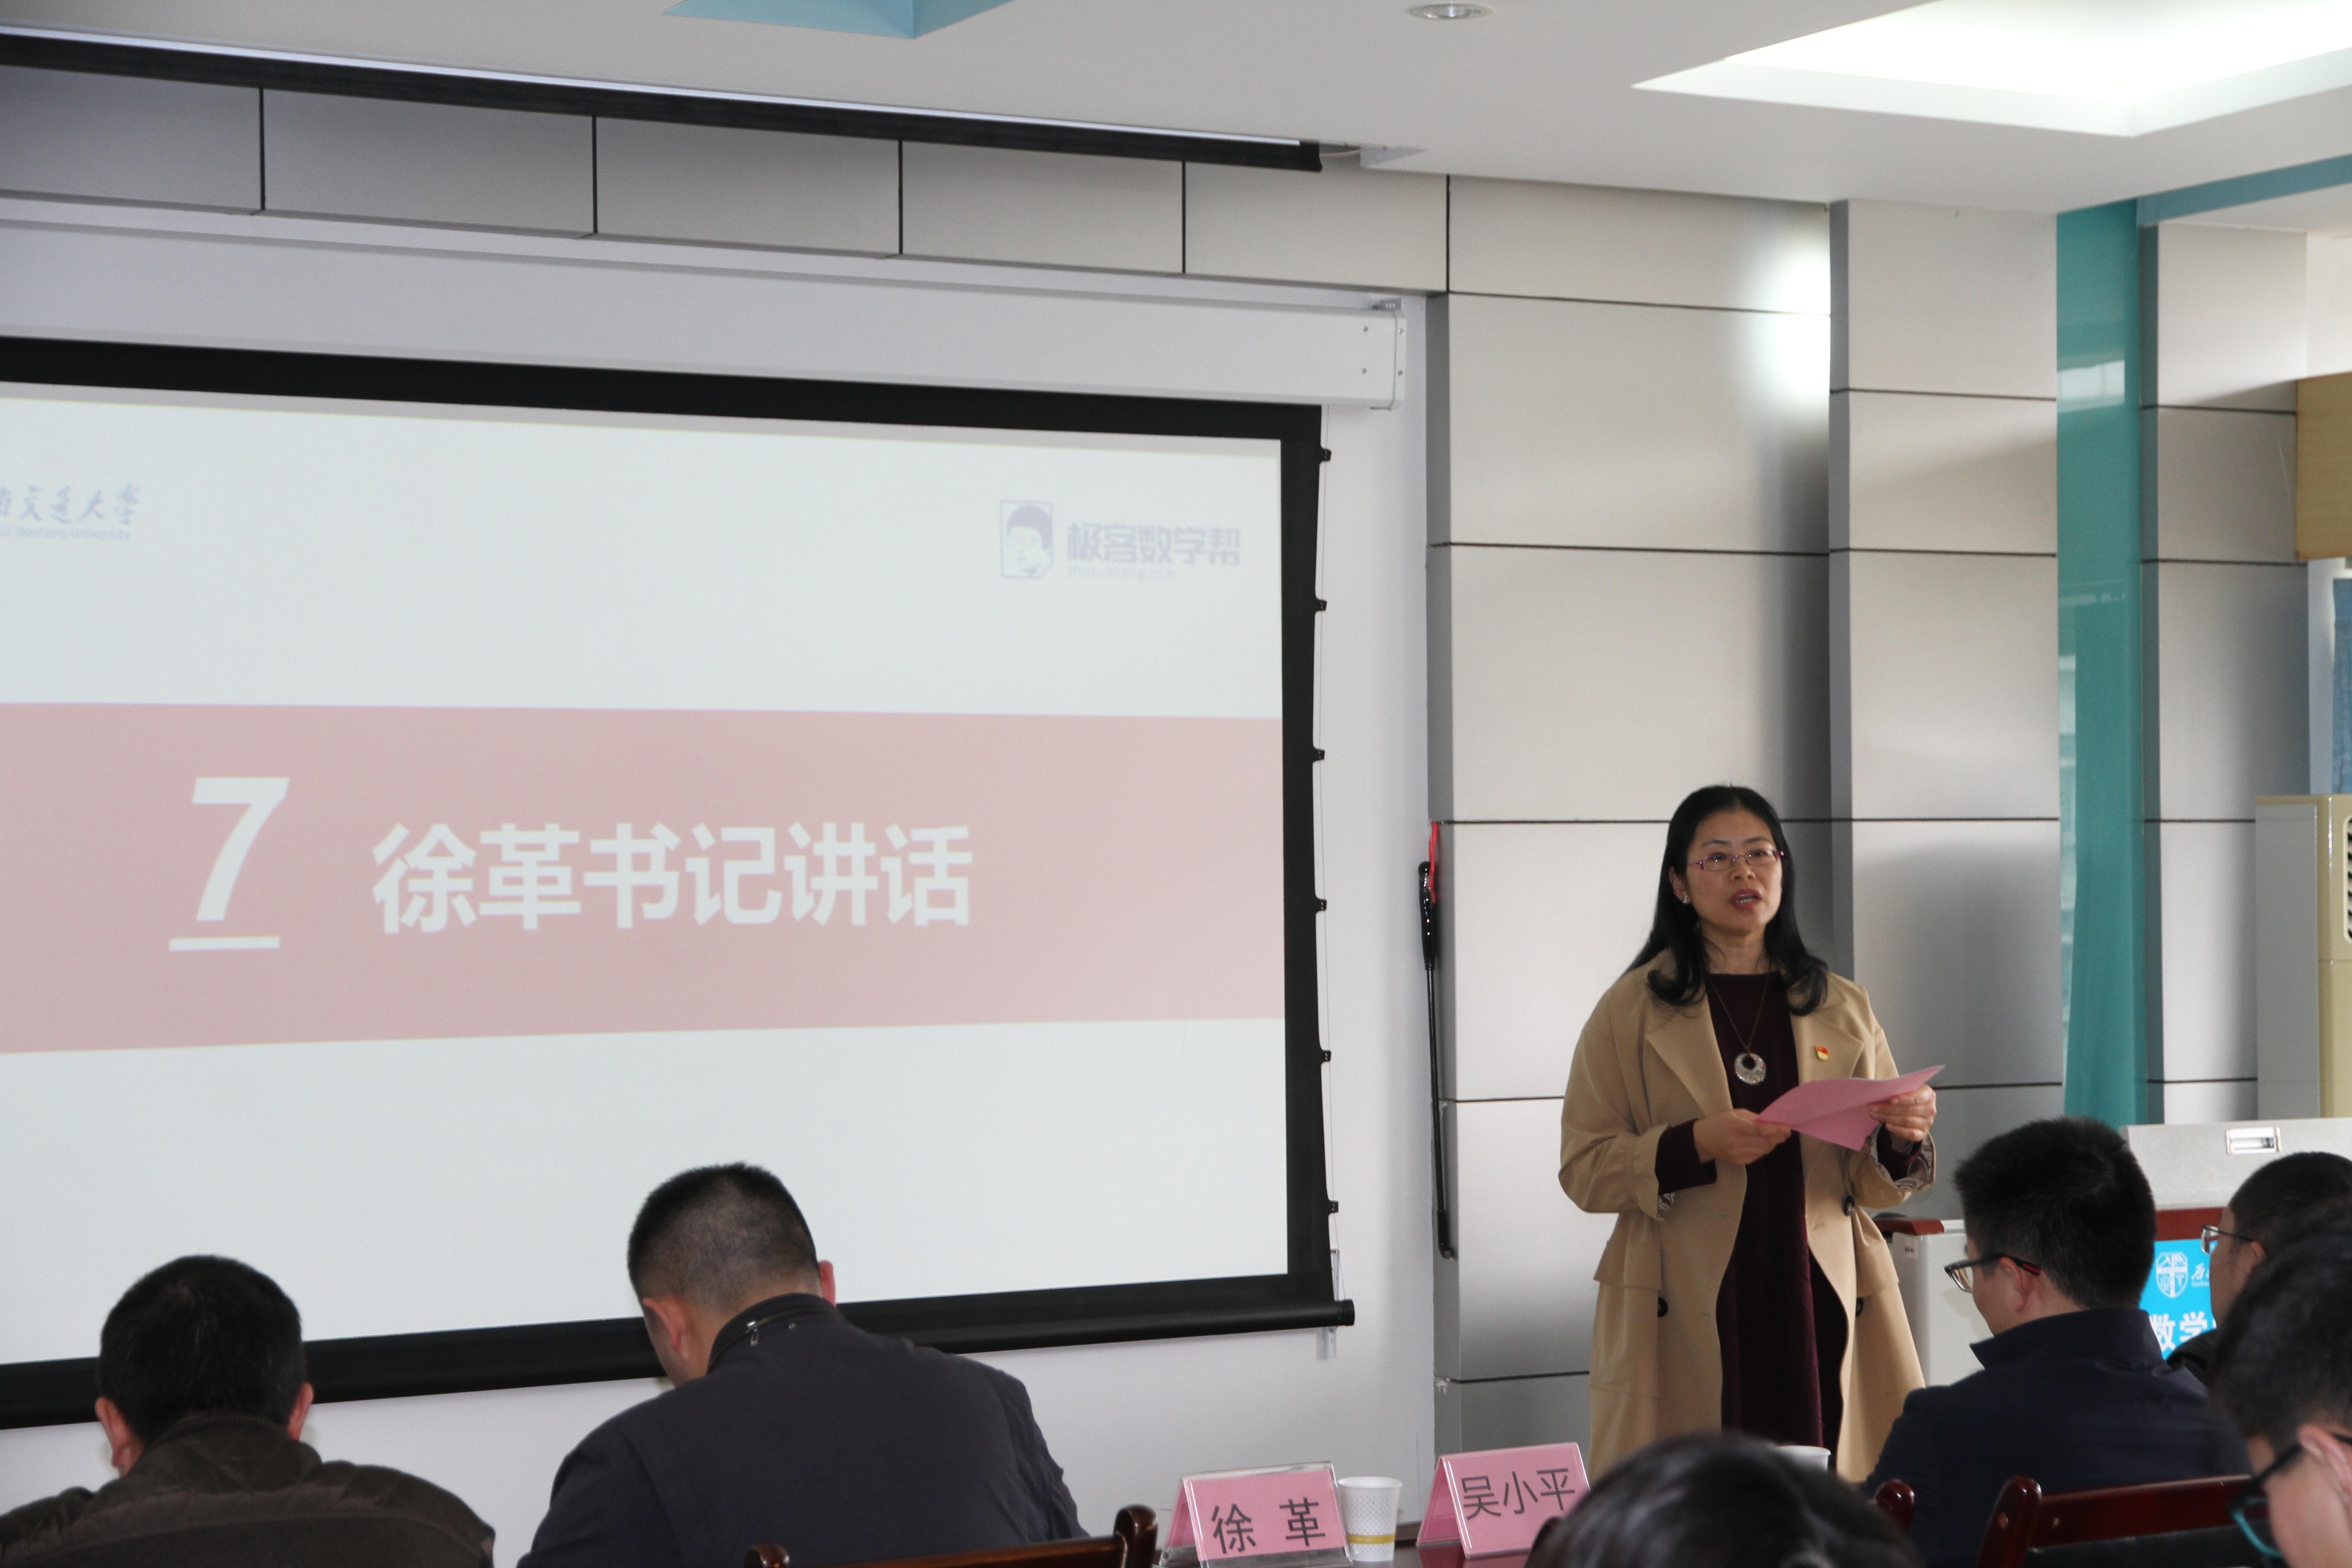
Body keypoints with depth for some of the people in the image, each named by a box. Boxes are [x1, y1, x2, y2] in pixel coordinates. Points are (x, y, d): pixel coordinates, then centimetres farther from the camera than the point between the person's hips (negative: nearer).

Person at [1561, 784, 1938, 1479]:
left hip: (1819, 1306, 2)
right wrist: (1694, 1146, -15)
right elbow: (1583, 1170, 0)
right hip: (1684, 1315, -2)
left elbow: (1872, 1186, 15)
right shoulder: (1634, 1010, 5)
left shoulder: (1842, 1008, 14)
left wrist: (1902, 1139, -7)